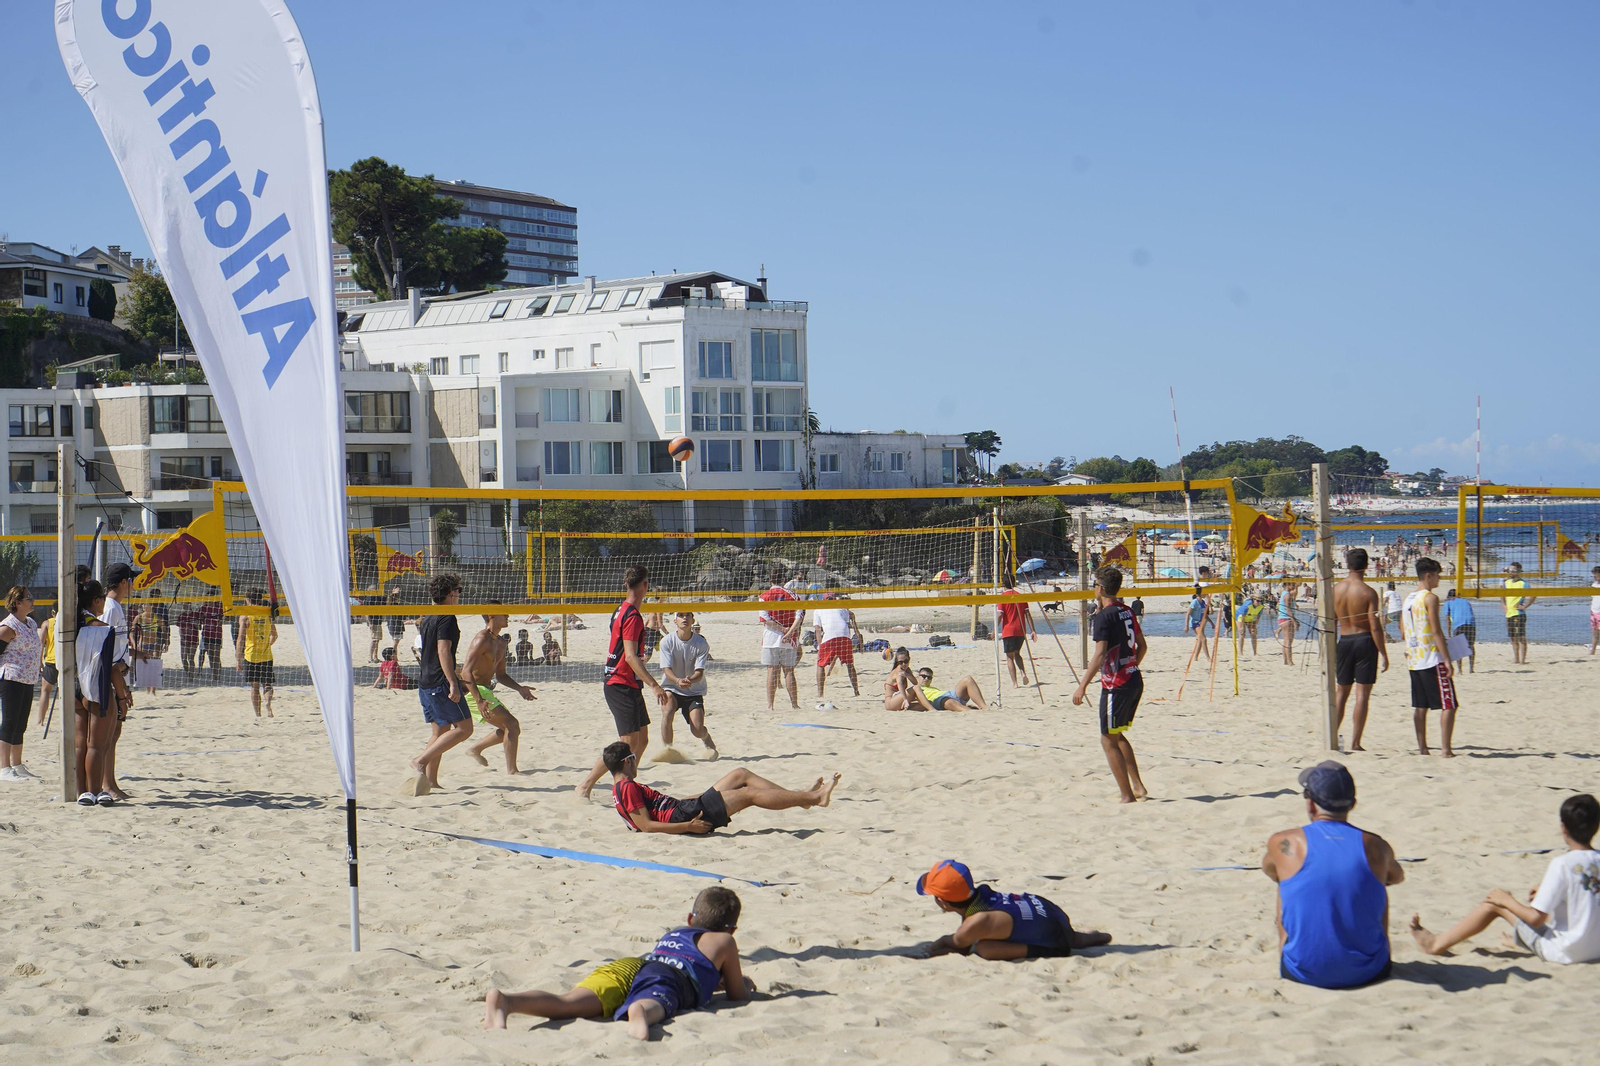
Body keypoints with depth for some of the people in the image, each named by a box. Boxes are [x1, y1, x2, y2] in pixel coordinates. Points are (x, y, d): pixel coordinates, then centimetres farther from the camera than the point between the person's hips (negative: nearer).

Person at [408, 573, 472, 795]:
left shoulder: (428, 620, 16)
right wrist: (453, 683, -26)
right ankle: (421, 761, -17)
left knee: (439, 731, 12)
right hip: (441, 682, -9)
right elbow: (443, 650, -21)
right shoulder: (447, 618, -12)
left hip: (425, 683, 9)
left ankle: (431, 781, 7)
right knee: (464, 727, -7)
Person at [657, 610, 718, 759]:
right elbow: (666, 669, -17)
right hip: (671, 687, 0)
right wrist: (678, 680, -40)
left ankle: (709, 742, 25)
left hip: (694, 691, 0)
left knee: (698, 729, -12)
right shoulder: (667, 641, -11)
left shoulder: (701, 643, -11)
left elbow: (699, 672, -17)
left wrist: (690, 680, -41)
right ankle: (667, 749, -17)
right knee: (667, 711, -31)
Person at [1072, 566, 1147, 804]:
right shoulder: (1127, 612, 10)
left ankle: (1128, 795, -1)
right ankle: (1137, 786, 19)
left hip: (1116, 685, -9)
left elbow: (1100, 654, -22)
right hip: (1135, 680, 9)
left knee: (1108, 739, 1)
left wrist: (1083, 685, -22)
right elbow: (1142, 646, 18)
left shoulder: (1103, 617, -14)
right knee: (1117, 735, 22)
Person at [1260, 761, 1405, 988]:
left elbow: (1268, 868, 18)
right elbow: (1397, 876, 22)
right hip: (1369, 974, 1)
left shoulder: (1284, 844, -8)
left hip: (1304, 973, -1)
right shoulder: (1376, 846, -4)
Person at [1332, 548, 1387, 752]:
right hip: (1365, 641, -4)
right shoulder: (1368, 592, -11)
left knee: (1341, 692, 16)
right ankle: (1355, 743, -1)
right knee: (1362, 693, 0)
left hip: (1344, 641, 4)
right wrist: (1384, 654, -7)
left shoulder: (1336, 589, 1)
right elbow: (1375, 627, -14)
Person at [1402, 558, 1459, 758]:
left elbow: (1403, 628, 16)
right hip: (1433, 659, -8)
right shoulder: (1430, 598, -12)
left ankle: (1422, 747, 13)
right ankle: (1446, 749, -9)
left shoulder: (1408, 599, 11)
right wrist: (1447, 659, -16)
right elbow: (1436, 631, -17)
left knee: (1420, 706, 11)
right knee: (1448, 705, -4)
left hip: (1414, 660, 8)